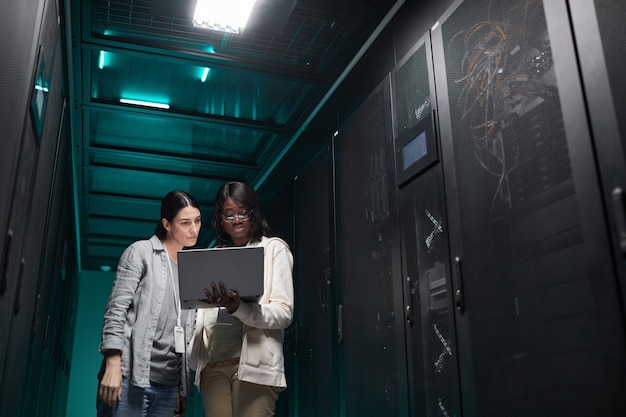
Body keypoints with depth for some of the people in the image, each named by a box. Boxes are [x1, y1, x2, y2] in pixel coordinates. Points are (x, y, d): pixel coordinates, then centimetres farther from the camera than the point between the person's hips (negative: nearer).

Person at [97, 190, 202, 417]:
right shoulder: (141, 251, 2)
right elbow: (116, 309, -7)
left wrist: (182, 389, 13)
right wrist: (113, 365, -17)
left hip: (167, 385, 5)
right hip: (130, 377, -5)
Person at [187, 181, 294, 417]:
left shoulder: (274, 248, 5)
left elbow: (284, 312, -4)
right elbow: (203, 309, 19)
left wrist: (238, 308, -21)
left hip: (255, 363, -4)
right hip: (213, 363, 4)